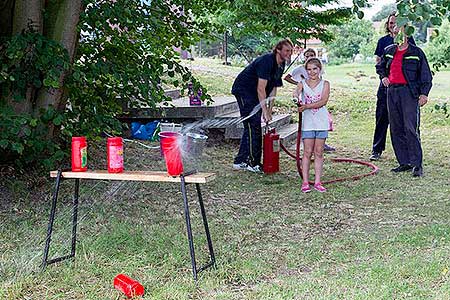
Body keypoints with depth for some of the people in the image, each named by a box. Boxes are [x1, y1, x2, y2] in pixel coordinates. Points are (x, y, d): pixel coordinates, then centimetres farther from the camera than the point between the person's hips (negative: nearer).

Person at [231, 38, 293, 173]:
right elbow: (261, 88, -28)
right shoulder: (266, 61, -25)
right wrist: (265, 111, -27)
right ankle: (253, 163, -8)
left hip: (253, 94, 10)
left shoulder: (281, 65, 5)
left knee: (251, 127, 9)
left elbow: (273, 88, 8)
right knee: (253, 125, -13)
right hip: (243, 90, -10)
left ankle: (240, 161, 14)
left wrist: (270, 110, 2)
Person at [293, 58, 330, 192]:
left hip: (321, 122, 0)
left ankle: (317, 182, 9)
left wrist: (307, 106, -24)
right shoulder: (302, 83, 6)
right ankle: (305, 182, 3)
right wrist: (297, 98, -40)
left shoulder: (325, 84, 3)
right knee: (307, 152, 0)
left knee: (319, 153, 5)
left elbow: (323, 101, -11)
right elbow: (296, 93, -15)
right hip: (307, 122, 0)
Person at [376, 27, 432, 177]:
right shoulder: (389, 51, 15)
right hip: (392, 91, 6)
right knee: (396, 129, 7)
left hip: (409, 92, -6)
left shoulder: (416, 52, 1)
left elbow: (426, 75, 1)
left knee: (411, 128, -13)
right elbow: (380, 67, 32)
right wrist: (383, 76, 13)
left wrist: (424, 93, -9)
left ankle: (417, 164, -9)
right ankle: (404, 163, 15)